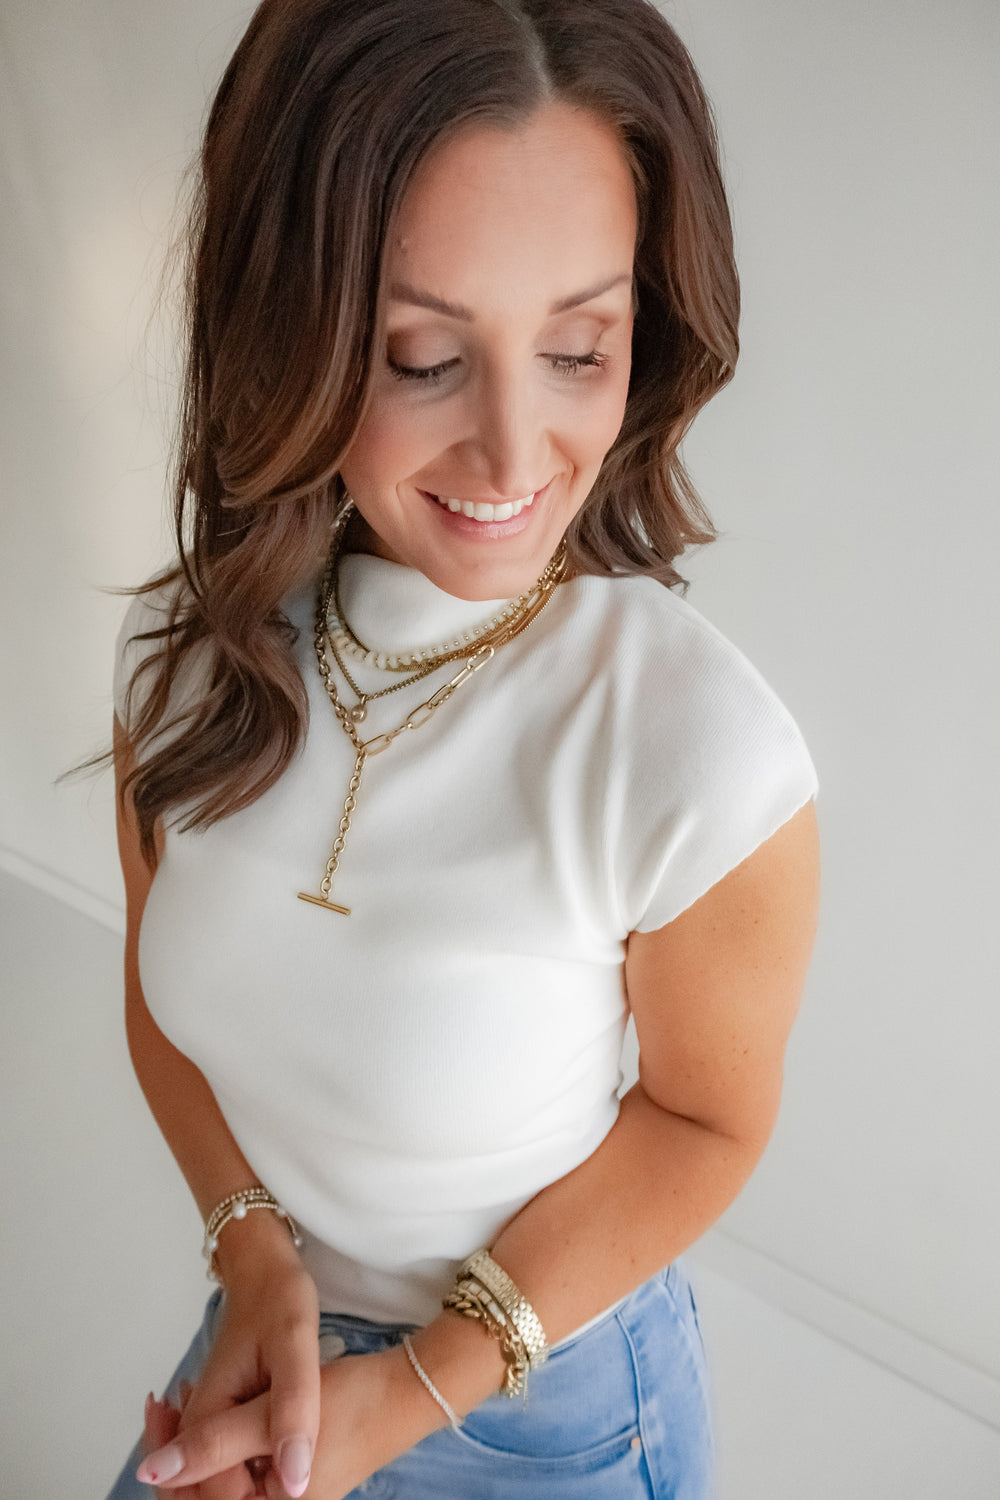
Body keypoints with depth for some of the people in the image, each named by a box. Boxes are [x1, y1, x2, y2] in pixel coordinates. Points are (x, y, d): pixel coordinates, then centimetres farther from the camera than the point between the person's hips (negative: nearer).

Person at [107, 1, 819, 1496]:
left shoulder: (703, 756, -31)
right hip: (270, 1327, 4)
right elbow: (163, 981, -3)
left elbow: (705, 1118, -15)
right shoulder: (190, 646, -16)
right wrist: (257, 1256, -15)